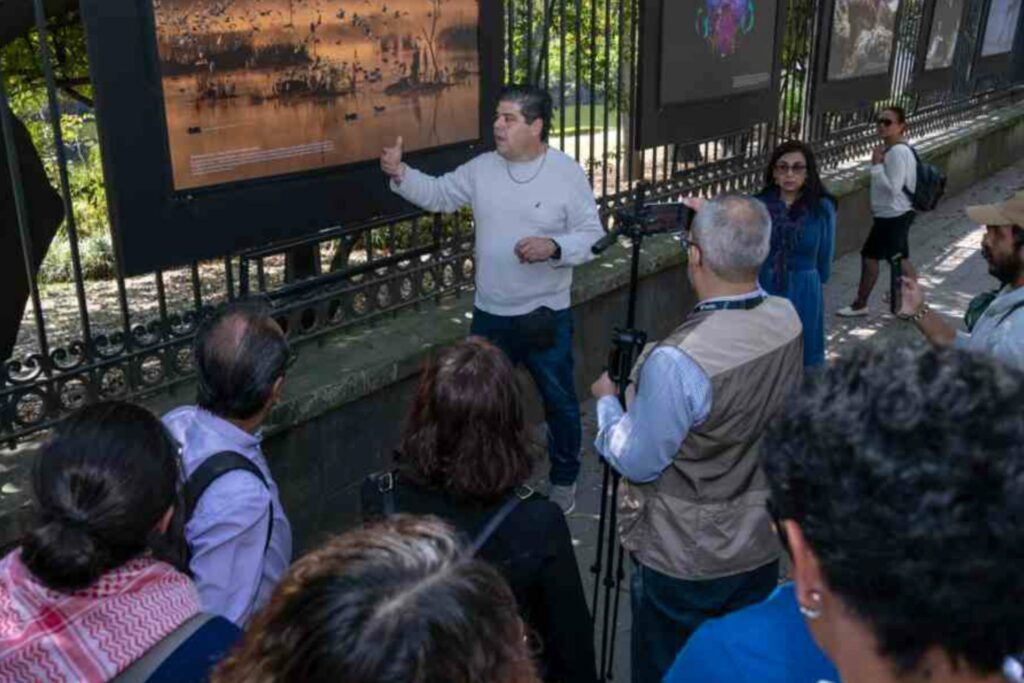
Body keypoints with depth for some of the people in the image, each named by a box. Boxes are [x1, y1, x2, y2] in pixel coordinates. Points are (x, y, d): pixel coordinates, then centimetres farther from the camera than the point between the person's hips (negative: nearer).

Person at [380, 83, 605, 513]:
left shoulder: (567, 173, -10)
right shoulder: (481, 169, 0)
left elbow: (591, 235, -9)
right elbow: (438, 195, 6)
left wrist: (554, 246, -27)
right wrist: (400, 174, -10)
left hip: (546, 315, -3)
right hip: (490, 314, 3)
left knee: (559, 401, 13)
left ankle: (564, 478, 34)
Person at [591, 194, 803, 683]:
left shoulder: (677, 362, -32)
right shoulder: (788, 320, -11)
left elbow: (637, 462, -17)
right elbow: (748, 298, 15)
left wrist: (606, 401, 0)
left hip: (684, 560, -6)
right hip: (762, 546, 6)